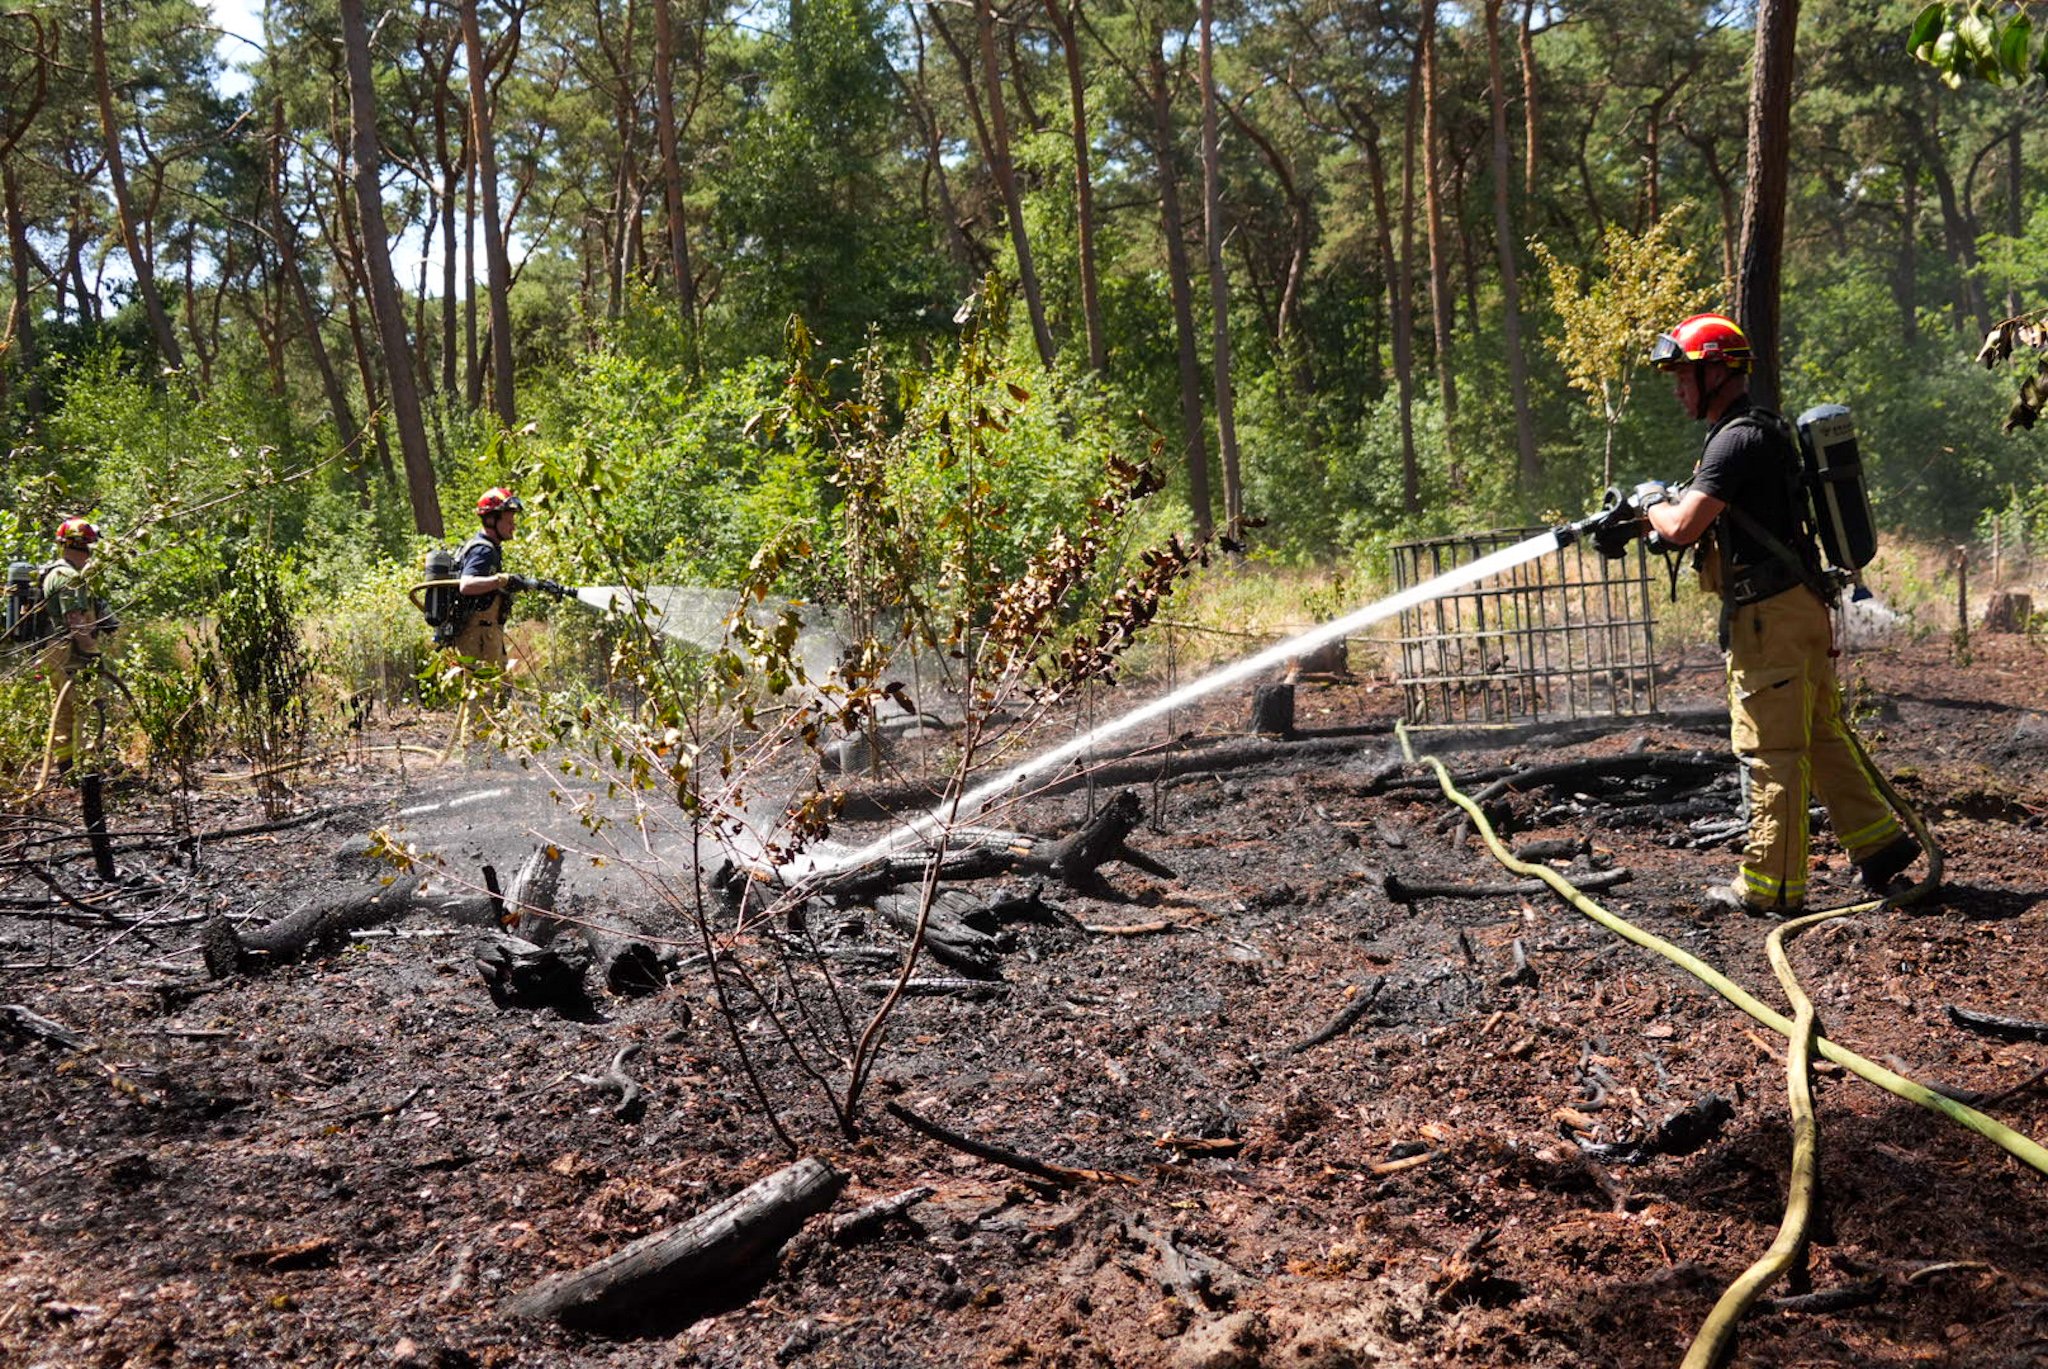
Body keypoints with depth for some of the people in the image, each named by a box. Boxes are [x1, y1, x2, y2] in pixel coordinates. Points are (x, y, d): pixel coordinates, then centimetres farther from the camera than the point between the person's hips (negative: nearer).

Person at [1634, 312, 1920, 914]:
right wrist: (1672, 500, 16)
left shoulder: (1735, 439, -16)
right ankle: (1880, 842, 21)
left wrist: (1650, 502, -3)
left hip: (1769, 614, -10)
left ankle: (1770, 885, 2)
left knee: (1772, 751, -4)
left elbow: (1682, 527, -22)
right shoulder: (1764, 429, 17)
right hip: (1802, 602, 10)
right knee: (1820, 734, 16)